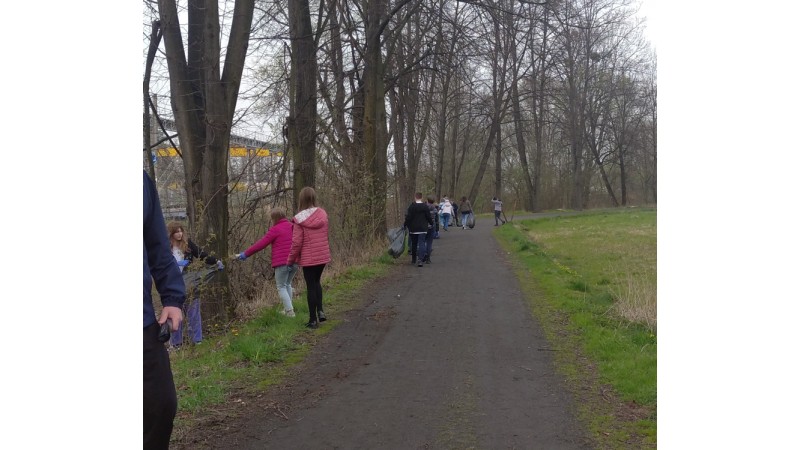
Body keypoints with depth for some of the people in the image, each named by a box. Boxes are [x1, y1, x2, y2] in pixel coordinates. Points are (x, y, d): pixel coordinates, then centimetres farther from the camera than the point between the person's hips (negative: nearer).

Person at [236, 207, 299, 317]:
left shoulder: (275, 229, -6)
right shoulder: (293, 227, 12)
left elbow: (261, 244, -7)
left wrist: (245, 254, -1)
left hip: (282, 263, -6)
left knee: (281, 287, 4)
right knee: (287, 284, 21)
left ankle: (290, 311, -6)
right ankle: (288, 308, 21)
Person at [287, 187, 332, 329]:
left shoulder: (300, 219, -13)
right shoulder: (323, 214, -2)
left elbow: (296, 243, -12)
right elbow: (325, 236, 4)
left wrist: (290, 260, 2)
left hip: (308, 258, -4)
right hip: (323, 256, 4)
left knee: (311, 287, 6)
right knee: (317, 282, 24)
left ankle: (313, 320, 12)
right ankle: (320, 310, 11)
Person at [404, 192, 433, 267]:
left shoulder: (411, 206, -6)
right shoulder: (425, 206, -2)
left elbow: (408, 217, -8)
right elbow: (429, 217, 1)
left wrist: (405, 224, 4)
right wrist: (431, 224, 16)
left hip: (413, 228, 0)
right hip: (423, 229, 0)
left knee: (414, 244, 14)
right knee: (421, 243, -3)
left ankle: (413, 260, 25)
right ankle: (420, 259, -19)